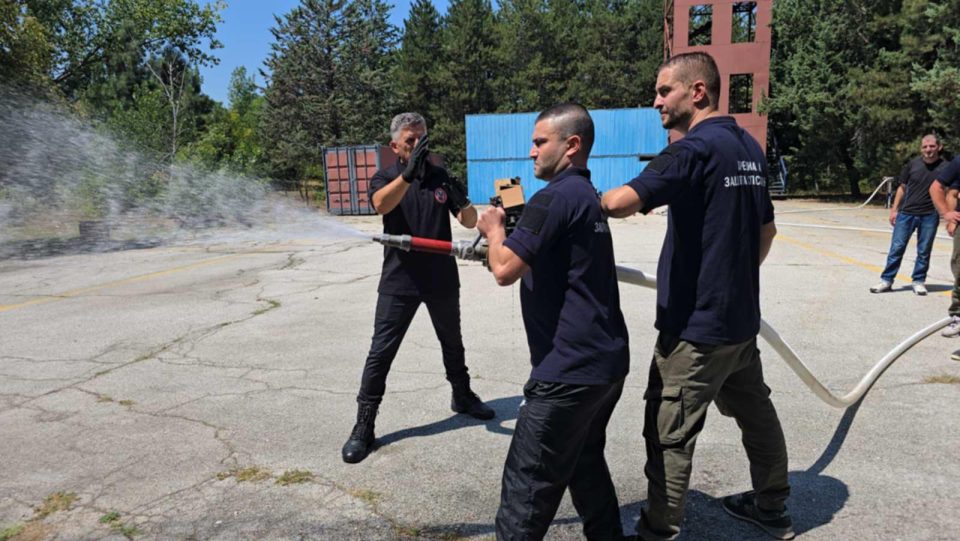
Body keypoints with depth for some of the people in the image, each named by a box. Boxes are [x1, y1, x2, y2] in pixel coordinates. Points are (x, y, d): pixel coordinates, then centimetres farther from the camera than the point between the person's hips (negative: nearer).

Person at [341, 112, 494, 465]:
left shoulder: (441, 176, 3)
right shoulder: (385, 177, -4)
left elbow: (469, 222, 0)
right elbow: (381, 204, -29)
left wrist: (462, 201, -23)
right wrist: (409, 173, -46)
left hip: (442, 278, 3)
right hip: (399, 281, -3)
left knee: (452, 343, 20)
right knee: (381, 353, -3)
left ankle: (462, 396, 43)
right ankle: (363, 427, 7)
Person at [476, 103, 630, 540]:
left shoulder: (555, 197, -16)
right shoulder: (588, 196, 14)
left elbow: (504, 270, -20)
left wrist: (494, 228, -1)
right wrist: (506, 239, 11)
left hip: (570, 368, -10)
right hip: (605, 361, 10)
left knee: (528, 480, 1)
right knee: (585, 462, 23)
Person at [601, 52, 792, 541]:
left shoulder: (695, 148, -18)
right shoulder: (750, 148, 10)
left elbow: (622, 202, -33)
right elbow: (766, 230, 18)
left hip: (696, 323, -9)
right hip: (741, 317, 10)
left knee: (669, 432, 2)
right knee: (754, 410, 22)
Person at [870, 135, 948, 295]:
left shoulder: (945, 167, -2)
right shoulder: (913, 164, 2)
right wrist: (894, 209, 5)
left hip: (929, 216, 0)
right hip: (906, 213, 0)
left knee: (924, 251, 8)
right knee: (896, 248, 1)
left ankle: (919, 281, 20)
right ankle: (886, 280, 8)